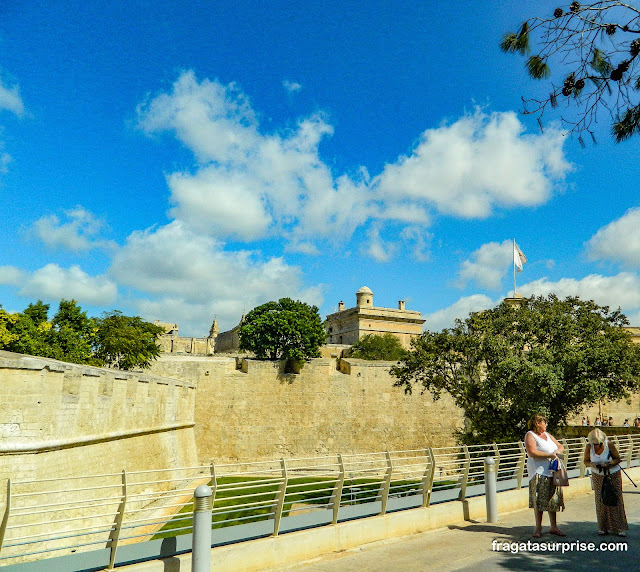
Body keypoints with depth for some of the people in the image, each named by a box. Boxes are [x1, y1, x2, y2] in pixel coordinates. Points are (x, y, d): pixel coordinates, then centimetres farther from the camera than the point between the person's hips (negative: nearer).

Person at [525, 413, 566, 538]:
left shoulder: (547, 435, 19)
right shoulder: (530, 435, -5)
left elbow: (560, 446, 22)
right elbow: (532, 452, -17)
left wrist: (558, 451, -1)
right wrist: (549, 455, -18)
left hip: (553, 471, 7)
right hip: (539, 472, -7)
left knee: (553, 500, 9)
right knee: (539, 501, -6)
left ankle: (554, 527, 19)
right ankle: (538, 528, 2)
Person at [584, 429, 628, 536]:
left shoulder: (609, 444, -18)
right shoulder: (589, 447, -13)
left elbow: (618, 459, -9)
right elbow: (586, 461, -2)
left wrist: (608, 464, -25)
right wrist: (593, 465, -23)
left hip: (613, 475, -1)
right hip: (598, 476, 1)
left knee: (616, 499, -3)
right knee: (600, 501, 1)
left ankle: (619, 528, 5)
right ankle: (603, 527, 12)